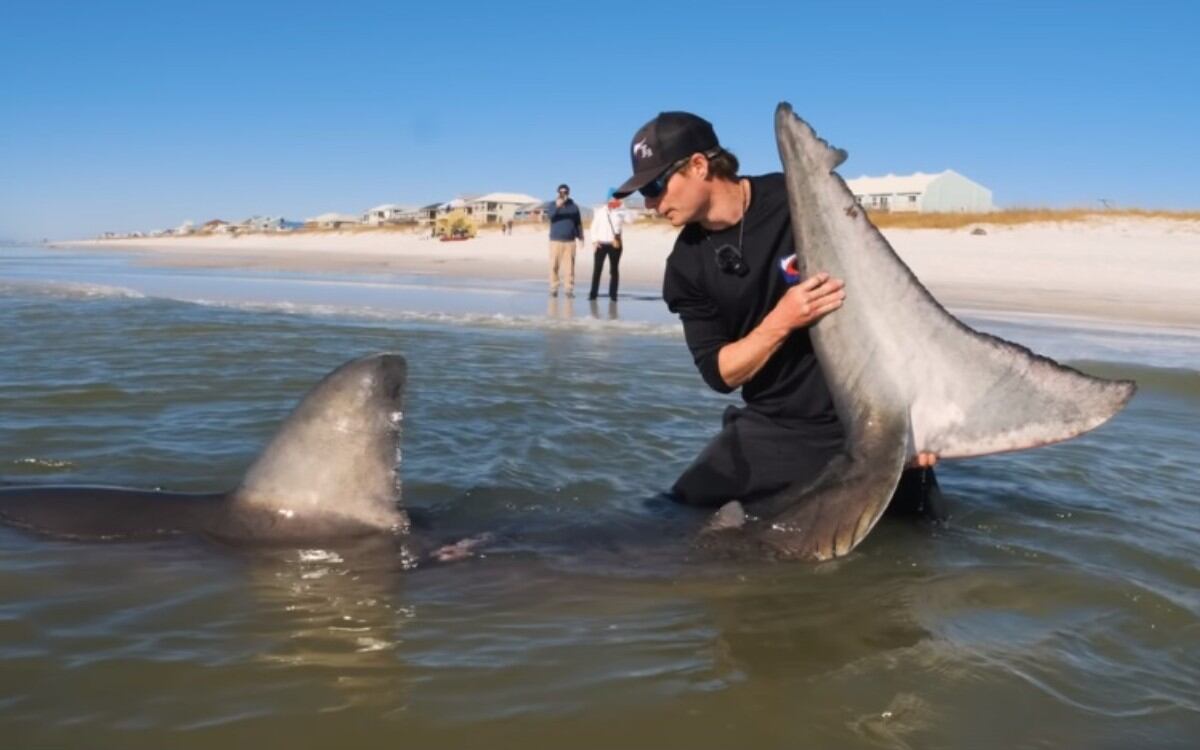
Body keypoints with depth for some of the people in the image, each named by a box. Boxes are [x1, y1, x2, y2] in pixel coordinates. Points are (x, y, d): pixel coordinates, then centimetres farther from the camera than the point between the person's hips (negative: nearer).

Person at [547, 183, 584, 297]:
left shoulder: (574, 207, 10)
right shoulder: (553, 205, 4)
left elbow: (578, 223, 13)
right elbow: (551, 216, -17)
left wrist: (580, 237, 2)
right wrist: (557, 207, -35)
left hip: (570, 241, 1)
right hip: (556, 240, -1)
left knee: (569, 267, -3)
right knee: (554, 266, -3)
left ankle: (569, 289, 0)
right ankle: (553, 288, 3)